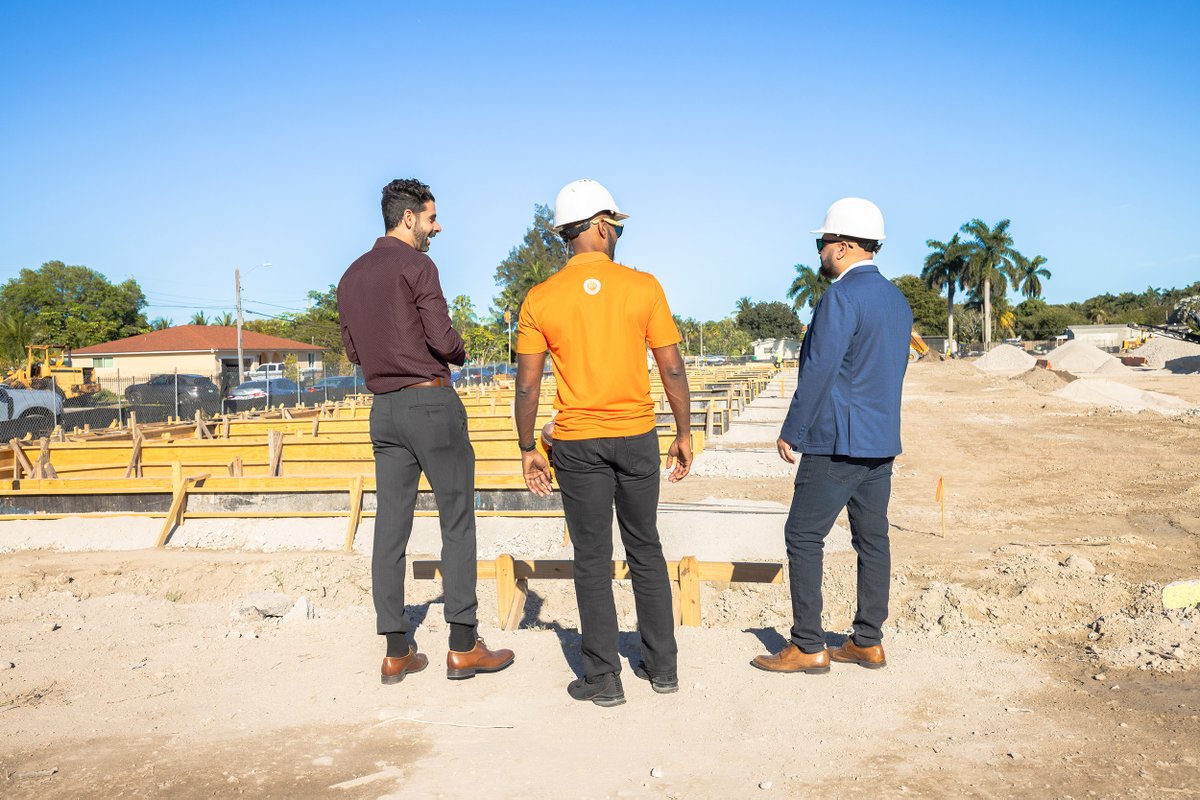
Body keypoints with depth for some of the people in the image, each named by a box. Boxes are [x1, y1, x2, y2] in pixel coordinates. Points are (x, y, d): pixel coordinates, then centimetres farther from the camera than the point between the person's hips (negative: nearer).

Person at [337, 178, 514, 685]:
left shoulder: (352, 276, 14)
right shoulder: (416, 266, -9)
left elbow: (353, 351, 18)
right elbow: (443, 338, -15)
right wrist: (460, 351, 6)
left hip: (383, 407, 7)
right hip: (430, 401, -7)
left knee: (391, 527, 6)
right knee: (457, 521, 0)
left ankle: (396, 652, 11)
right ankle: (462, 647, 3)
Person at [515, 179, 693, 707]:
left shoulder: (540, 299, -4)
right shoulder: (644, 287, -5)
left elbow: (527, 385, -3)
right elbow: (672, 370, -3)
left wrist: (527, 449, 7)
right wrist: (684, 434, 8)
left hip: (577, 443, -1)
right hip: (638, 438, 1)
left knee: (593, 563, 8)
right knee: (646, 553, 16)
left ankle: (603, 679, 15)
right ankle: (662, 666, 26)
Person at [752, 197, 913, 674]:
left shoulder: (841, 297, -15)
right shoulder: (897, 300, 14)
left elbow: (818, 371, -18)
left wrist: (792, 432, -11)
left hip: (837, 443, -9)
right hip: (882, 442, 9)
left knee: (803, 538, -1)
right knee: (872, 538, 12)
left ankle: (808, 648, 3)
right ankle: (868, 642, 19)